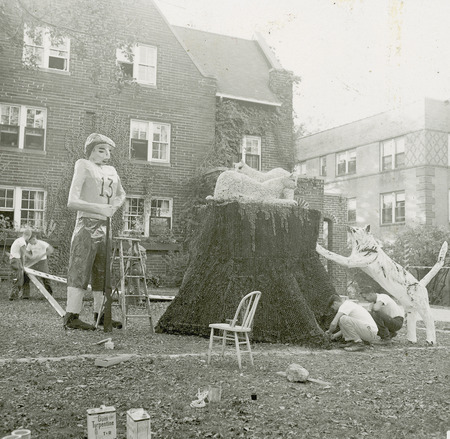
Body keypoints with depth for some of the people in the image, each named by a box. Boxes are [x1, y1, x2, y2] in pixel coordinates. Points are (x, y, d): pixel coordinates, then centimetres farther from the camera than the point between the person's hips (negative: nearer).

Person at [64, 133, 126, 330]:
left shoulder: (111, 171, 15)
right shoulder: (84, 167, -3)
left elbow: (121, 194, 33)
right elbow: (72, 201, -12)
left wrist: (115, 205, 10)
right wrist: (99, 208, -23)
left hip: (106, 226, 7)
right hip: (87, 224, -7)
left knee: (104, 271, 10)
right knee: (80, 269, -10)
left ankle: (100, 314, 18)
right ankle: (71, 316, -9)